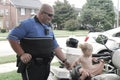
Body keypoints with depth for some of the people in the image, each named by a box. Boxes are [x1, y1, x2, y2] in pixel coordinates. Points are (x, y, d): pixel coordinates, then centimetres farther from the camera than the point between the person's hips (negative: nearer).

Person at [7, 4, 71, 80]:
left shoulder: (49, 28, 12)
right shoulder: (28, 24, -11)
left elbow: (55, 46, 14)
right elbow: (12, 37, -14)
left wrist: (64, 60, 7)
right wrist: (21, 54, -17)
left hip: (46, 66, 7)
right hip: (31, 66, -7)